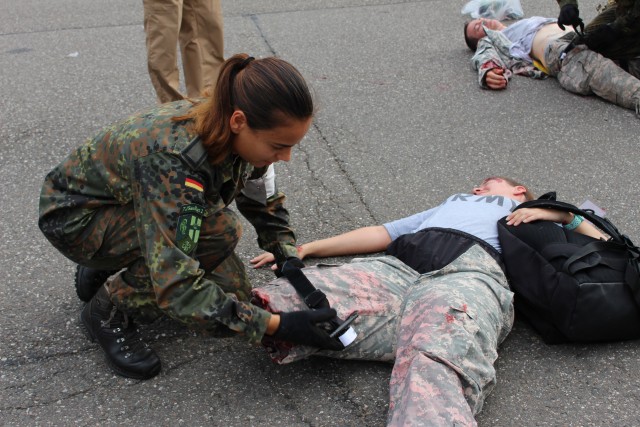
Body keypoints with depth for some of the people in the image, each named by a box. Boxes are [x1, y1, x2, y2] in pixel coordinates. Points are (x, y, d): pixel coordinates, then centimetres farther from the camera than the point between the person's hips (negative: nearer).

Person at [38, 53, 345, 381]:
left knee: (230, 297, -1)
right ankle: (107, 310, -7)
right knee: (218, 230, -29)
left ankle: (105, 270, 17)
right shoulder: (172, 158, -41)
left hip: (130, 207, 7)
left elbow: (264, 207, 0)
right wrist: (275, 325, -40)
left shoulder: (241, 135, -18)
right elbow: (176, 286, -41)